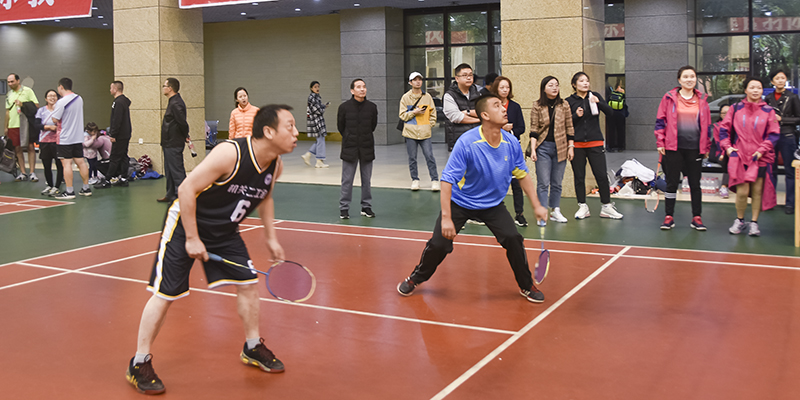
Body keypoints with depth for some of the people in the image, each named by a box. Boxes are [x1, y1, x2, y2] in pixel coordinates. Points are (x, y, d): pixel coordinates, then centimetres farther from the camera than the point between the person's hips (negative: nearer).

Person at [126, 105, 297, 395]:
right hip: (186, 224, -7)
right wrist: (192, 239, -22)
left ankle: (253, 349, 25)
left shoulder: (276, 166, -7)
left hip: (224, 230, 7)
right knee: (165, 294, -4)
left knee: (248, 283, 4)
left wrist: (270, 237, 11)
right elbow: (187, 190, -26)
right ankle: (139, 365, 10)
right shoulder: (230, 154, -31)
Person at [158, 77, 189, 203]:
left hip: (174, 144, -11)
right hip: (169, 143, 11)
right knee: (169, 171, 18)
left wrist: (185, 136, -13)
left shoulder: (175, 104, -20)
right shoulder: (173, 102, 14)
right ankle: (171, 195, 28)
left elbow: (182, 122, -27)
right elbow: (181, 122, 19)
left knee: (177, 171, -7)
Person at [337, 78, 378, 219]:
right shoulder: (344, 107, -6)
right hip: (349, 148, -2)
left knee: (366, 179, 9)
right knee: (347, 180, 2)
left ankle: (366, 206, 20)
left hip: (367, 148, 2)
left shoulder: (372, 107, -1)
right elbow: (340, 127, 5)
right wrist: (350, 138, 11)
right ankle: (344, 208, 11)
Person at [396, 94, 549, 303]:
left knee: (513, 238, -14)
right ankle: (416, 278, 22)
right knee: (438, 244, -8)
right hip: (460, 202, -3)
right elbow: (447, 180, -26)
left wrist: (536, 205, 4)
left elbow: (522, 175, 4)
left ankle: (526, 286, 9)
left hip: (493, 204, 3)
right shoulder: (466, 143, -27)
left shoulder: (511, 143, -12)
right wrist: (446, 217, -30)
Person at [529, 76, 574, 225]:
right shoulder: (537, 106, 0)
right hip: (543, 147, -2)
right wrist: (533, 149, -9)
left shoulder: (564, 105, 5)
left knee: (557, 183, 9)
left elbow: (569, 128, 8)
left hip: (560, 148, 2)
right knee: (543, 183, -5)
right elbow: (534, 129, -2)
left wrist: (571, 147, 4)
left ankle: (555, 211, 19)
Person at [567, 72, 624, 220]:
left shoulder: (595, 96, 7)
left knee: (602, 175, -3)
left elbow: (610, 112, -1)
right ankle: (582, 207, 16)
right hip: (577, 144, 0)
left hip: (595, 143, 1)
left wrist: (598, 102, -16)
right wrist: (576, 116, -15)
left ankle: (606, 207, 8)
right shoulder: (569, 101, 3)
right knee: (579, 177, 5)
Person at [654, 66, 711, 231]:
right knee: (672, 183, 4)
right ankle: (669, 217, 13)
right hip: (673, 148, -2)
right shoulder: (670, 98, 1)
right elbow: (660, 121, 2)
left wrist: (706, 147, 9)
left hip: (695, 148, 2)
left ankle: (696, 218, 16)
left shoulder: (702, 100, 8)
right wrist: (660, 143, -5)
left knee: (695, 184, 7)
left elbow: (706, 124, 12)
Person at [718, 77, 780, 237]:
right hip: (740, 156, 0)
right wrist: (727, 146, -1)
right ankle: (739, 220, 15)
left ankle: (754, 222, 16)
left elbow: (774, 134, 3)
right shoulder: (736, 108, 6)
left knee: (757, 191, 2)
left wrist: (762, 150, -8)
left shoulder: (768, 111, 4)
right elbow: (724, 128, 10)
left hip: (760, 158, 1)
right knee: (742, 192, -6)